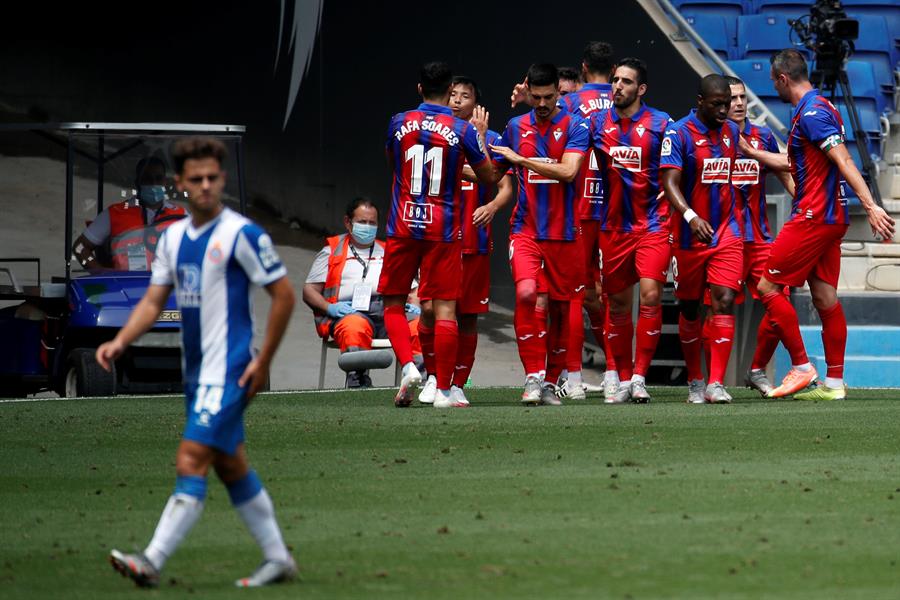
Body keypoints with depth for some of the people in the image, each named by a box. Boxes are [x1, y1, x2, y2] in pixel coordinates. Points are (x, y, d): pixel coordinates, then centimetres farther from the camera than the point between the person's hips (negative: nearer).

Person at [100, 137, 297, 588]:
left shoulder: (242, 234, -11)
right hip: (197, 372, 8)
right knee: (230, 466, 13)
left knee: (191, 462, -14)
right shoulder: (173, 237, 10)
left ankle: (152, 562, -19)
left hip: (227, 372, -8)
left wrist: (263, 361, -10)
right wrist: (120, 342, -6)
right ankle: (277, 558, 23)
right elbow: (154, 300, 11)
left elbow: (284, 294, -8)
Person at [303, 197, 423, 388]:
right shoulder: (331, 252, 25)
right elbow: (310, 291, 16)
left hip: (389, 309, 3)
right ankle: (357, 378, -57)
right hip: (351, 311, -3)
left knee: (419, 325, -31)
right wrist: (329, 308, -6)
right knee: (355, 327, -41)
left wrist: (413, 306, 3)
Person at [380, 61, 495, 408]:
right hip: (443, 230, -1)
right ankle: (443, 390, -1)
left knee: (393, 304, 12)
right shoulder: (462, 131, -5)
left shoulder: (399, 123, 1)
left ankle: (408, 366, -9)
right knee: (444, 309, 0)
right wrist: (480, 135, 19)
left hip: (403, 227, 1)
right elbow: (488, 176, 7)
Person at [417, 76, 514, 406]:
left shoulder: (489, 139, 6)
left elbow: (505, 187, 4)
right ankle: (433, 377, 12)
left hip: (474, 241, 0)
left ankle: (457, 384, 10)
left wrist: (492, 206, -16)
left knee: (467, 316, 2)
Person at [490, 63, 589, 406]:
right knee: (527, 293, -21)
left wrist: (520, 159, -13)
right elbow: (494, 173, 22)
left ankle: (550, 381, 19)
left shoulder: (575, 127, -1)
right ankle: (534, 376, -17)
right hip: (525, 230, 1)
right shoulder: (516, 127, 10)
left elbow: (568, 171, -16)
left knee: (559, 306, 5)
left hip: (564, 232, -1)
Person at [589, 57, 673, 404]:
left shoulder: (660, 124, -2)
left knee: (650, 294, -16)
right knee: (618, 303, 8)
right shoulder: (597, 123, 6)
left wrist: (669, 193, -12)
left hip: (652, 224, -3)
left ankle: (640, 376, -10)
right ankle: (623, 380, 18)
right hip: (613, 227, 3)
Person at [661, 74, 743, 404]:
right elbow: (670, 183, -20)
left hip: (726, 234, 3)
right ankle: (694, 380, 23)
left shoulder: (731, 132, 8)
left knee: (725, 302, -12)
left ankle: (716, 383, -14)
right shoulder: (679, 134, -10)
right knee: (689, 308, 8)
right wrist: (691, 217, -34)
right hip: (689, 237, -3)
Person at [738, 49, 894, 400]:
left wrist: (870, 206, -29)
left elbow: (844, 162, -22)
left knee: (768, 288, -4)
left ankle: (801, 367, -3)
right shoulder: (814, 109, 18)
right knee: (825, 298, 8)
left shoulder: (812, 113, -14)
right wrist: (749, 151, 38)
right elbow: (791, 163, 30)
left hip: (813, 217, -10)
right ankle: (834, 383, 7)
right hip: (830, 218, 10)